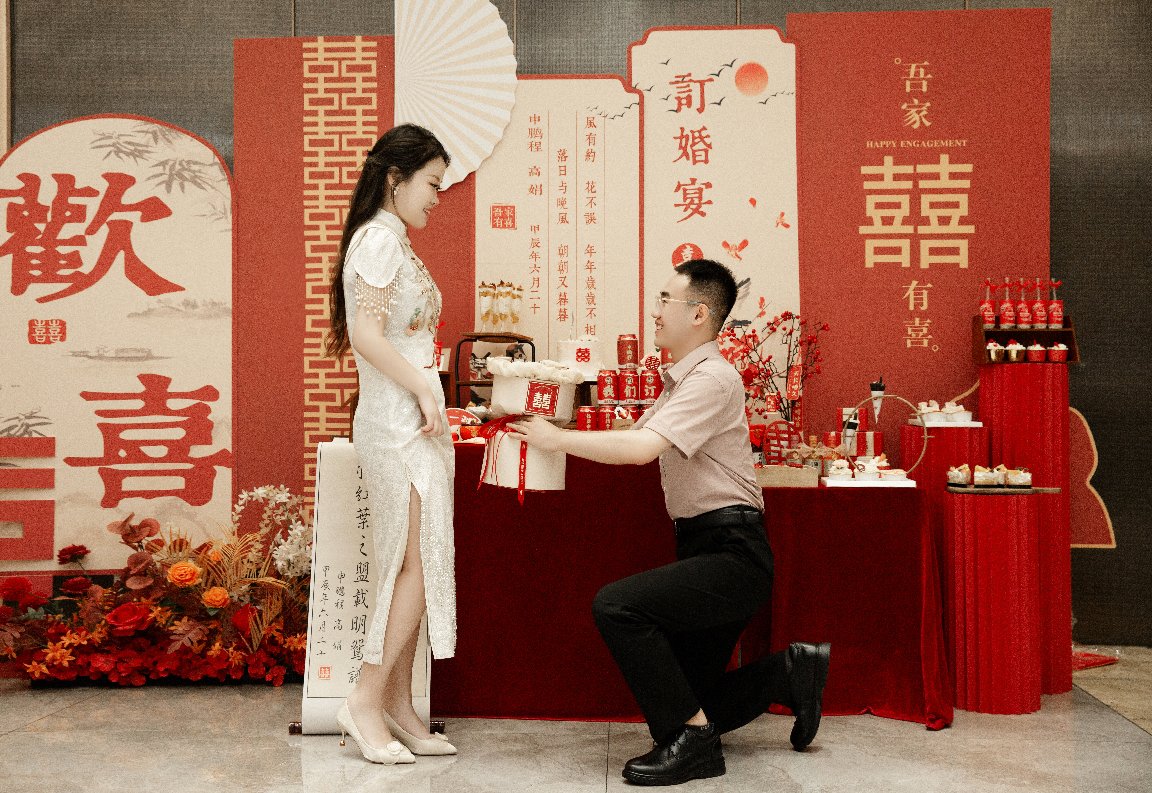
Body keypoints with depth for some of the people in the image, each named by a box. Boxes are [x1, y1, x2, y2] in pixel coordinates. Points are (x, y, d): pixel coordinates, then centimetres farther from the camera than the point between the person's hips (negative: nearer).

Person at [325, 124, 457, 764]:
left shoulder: (396, 242, 19)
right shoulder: (378, 238, -10)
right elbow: (368, 336, -19)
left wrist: (431, 401, 9)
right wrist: (425, 392, -16)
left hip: (416, 419, 9)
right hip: (398, 420, -9)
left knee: (416, 567, 9)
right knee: (418, 565, -8)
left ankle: (399, 707, 15)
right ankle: (368, 701, 2)